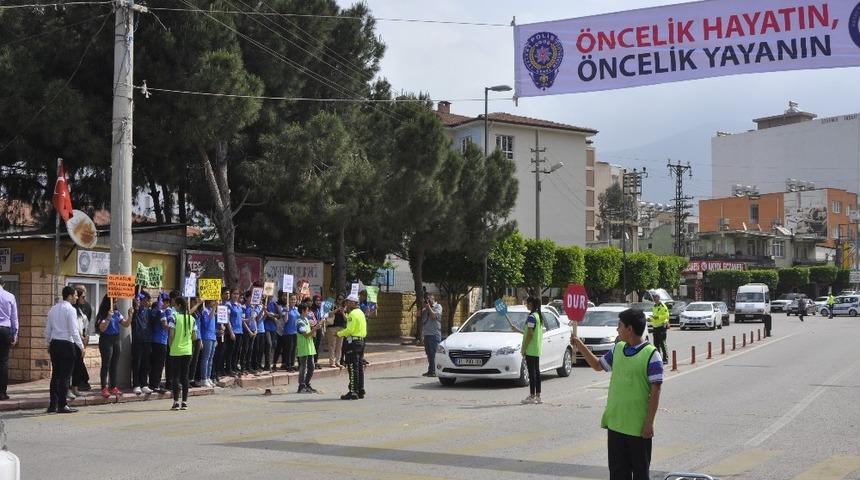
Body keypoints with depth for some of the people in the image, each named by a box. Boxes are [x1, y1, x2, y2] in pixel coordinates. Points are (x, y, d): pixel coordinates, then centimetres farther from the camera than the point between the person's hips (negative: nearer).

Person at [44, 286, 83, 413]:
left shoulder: (53, 309, 11)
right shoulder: (70, 309, -11)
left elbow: (48, 329, 14)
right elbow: (74, 331, -14)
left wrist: (49, 344, 25)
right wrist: (81, 346, -9)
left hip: (54, 344, 7)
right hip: (66, 344, -7)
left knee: (55, 374, 11)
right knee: (65, 376, -2)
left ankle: (53, 405, 13)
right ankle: (62, 405, -1)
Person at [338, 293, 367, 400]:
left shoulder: (353, 313, -13)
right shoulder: (361, 313, 17)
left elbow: (350, 329, -19)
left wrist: (339, 334, -5)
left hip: (353, 341, -10)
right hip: (361, 340, 10)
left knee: (352, 367, -7)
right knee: (359, 367, 12)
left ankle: (353, 392, -8)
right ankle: (361, 391, 15)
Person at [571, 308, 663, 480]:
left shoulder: (651, 354, -13)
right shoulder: (618, 349, 8)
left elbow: (655, 390, -14)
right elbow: (598, 365, 25)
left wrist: (649, 423, -16)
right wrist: (581, 347, 16)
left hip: (638, 427, -6)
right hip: (615, 423, 7)